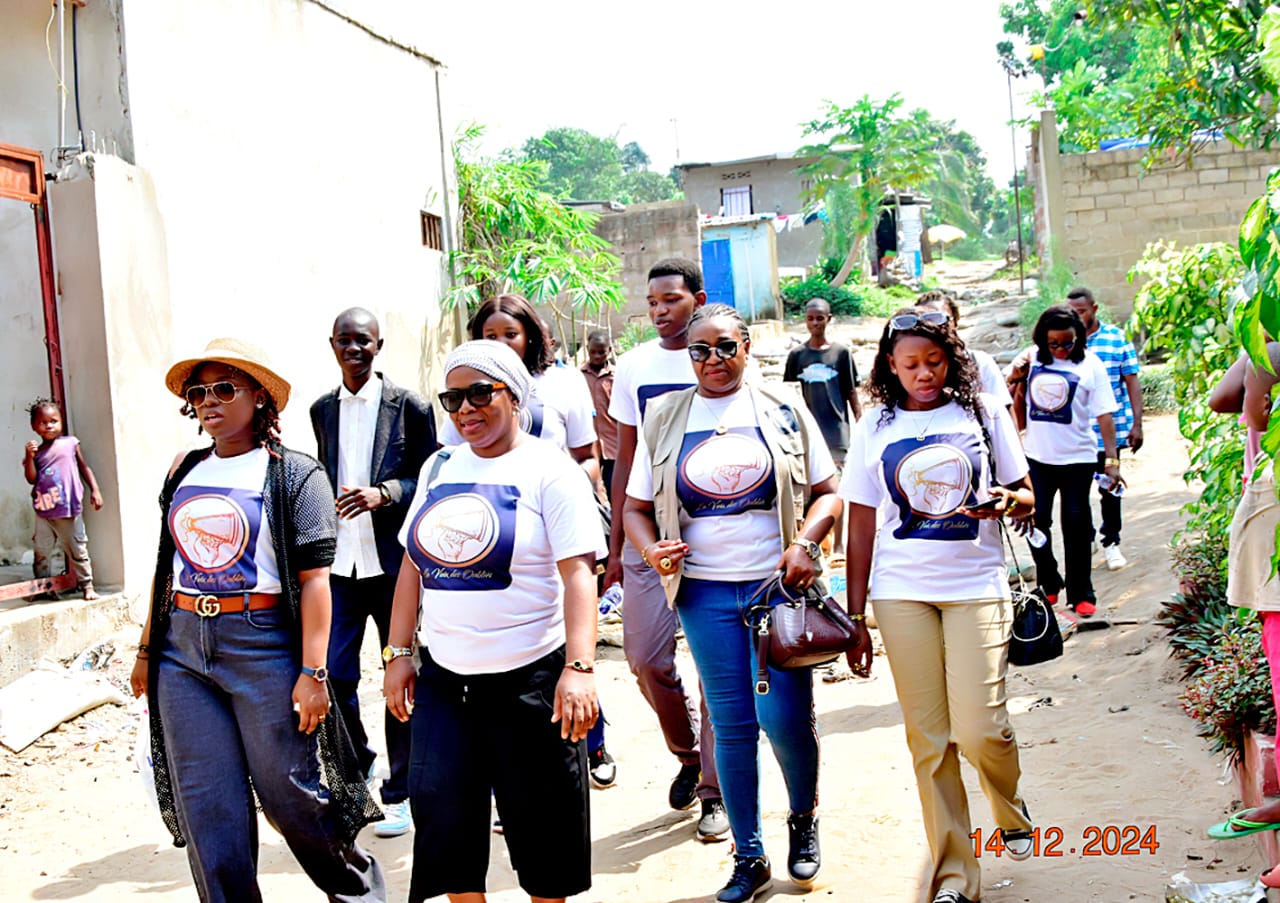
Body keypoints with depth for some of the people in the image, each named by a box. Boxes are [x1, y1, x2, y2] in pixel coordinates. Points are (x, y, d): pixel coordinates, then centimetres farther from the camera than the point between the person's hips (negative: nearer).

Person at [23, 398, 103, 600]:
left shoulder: (71, 443, 3)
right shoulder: (36, 451, 5)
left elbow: (84, 468, 8)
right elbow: (32, 479, -3)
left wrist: (95, 490, 1)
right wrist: (29, 457, -16)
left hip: (69, 509, -1)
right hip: (44, 511, 2)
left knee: (77, 549, 3)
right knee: (41, 551, 7)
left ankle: (87, 585, 9)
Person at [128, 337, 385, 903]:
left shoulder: (295, 474, -5)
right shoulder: (184, 471, 12)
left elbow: (313, 579, -10)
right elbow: (167, 567, 18)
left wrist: (312, 672, -15)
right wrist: (147, 649, 17)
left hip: (263, 645, -5)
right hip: (182, 649, 5)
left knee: (287, 792, 4)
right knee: (206, 805, 5)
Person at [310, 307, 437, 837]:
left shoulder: (408, 406, -2)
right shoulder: (322, 410, 12)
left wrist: (383, 494, -19)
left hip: (392, 561, -3)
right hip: (339, 563, 4)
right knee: (332, 675, -1)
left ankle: (399, 793, 18)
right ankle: (357, 766, 25)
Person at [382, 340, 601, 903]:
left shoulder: (548, 471, -7)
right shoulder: (439, 468, 10)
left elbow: (578, 573, -16)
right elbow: (413, 566, 15)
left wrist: (579, 667, -26)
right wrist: (399, 654, 10)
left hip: (529, 677, -5)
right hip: (443, 675, 5)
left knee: (541, 818, 6)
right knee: (443, 812, 6)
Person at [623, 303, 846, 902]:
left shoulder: (783, 412, 5)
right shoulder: (665, 420, 7)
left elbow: (827, 491, 5)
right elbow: (637, 506, 11)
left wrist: (804, 543, -12)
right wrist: (652, 550, -9)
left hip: (779, 583, -1)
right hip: (706, 590, 1)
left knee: (783, 715, -6)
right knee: (731, 723, 5)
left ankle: (804, 819, 25)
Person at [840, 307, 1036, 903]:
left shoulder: (984, 412, 5)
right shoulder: (875, 427, 7)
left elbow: (1026, 499, 10)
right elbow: (861, 524, 9)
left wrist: (1007, 501, -15)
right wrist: (854, 615, 6)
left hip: (976, 586, -1)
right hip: (901, 592, 1)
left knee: (979, 729, -8)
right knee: (928, 737, 2)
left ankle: (1011, 810, 27)